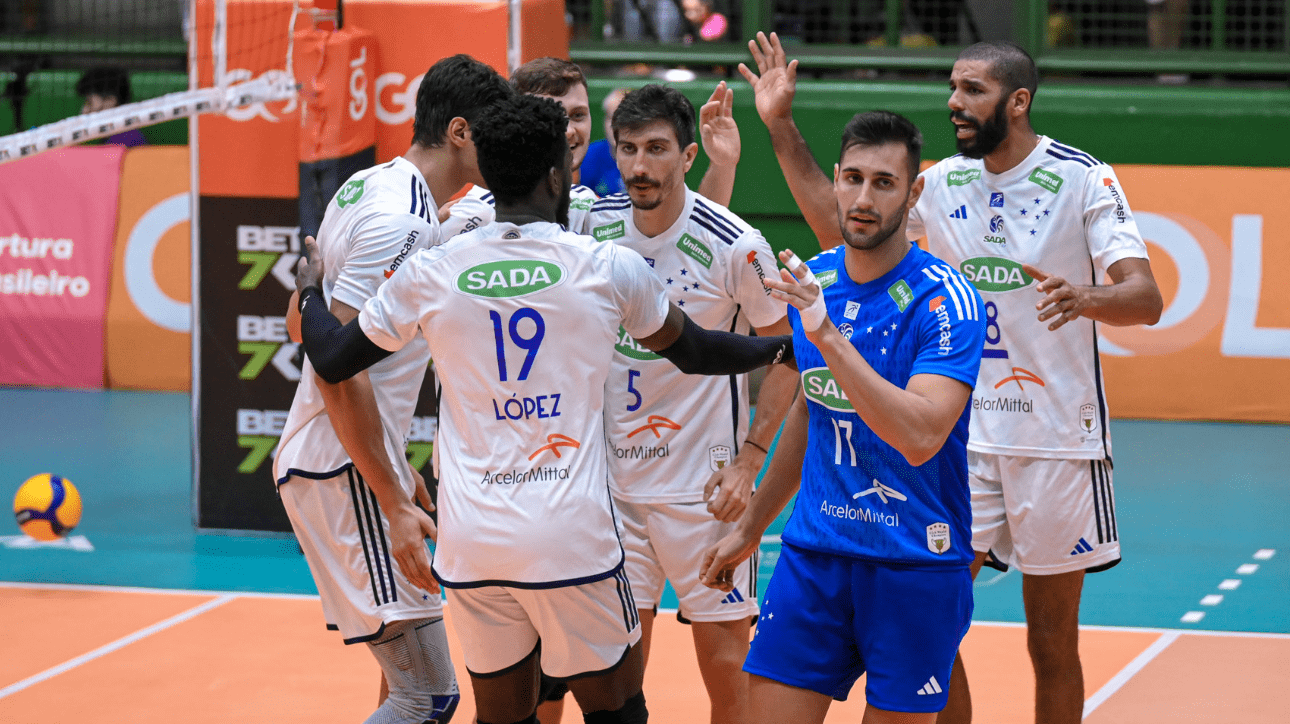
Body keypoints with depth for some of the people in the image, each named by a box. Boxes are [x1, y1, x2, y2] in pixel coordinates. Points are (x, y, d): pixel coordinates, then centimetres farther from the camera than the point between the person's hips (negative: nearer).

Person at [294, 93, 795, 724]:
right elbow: (692, 351, 14)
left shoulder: (430, 273, 0)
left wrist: (310, 291, 33)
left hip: (470, 546, 2)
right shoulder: (610, 268, -3)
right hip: (574, 540, -2)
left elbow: (331, 360, 11)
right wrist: (785, 346, 32)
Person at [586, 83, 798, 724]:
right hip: (613, 479, 4)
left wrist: (747, 462, -11)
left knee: (726, 664, 0)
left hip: (705, 486, -4)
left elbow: (785, 355, -4)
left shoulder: (736, 247, -13)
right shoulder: (594, 227, -1)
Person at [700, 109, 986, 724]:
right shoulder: (811, 282, 6)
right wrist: (750, 528, 28)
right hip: (812, 553, 5)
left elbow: (920, 438, -27)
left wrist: (829, 337, -30)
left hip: (914, 564, -5)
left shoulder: (944, 299, -13)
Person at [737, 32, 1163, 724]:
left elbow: (1145, 299, -15)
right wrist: (781, 127, 11)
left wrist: (1083, 296, -37)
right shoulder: (942, 183, 7)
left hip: (1057, 440, -4)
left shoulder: (1083, 178, -8)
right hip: (959, 434, 4)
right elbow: (839, 227, 17)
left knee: (1052, 642, 4)